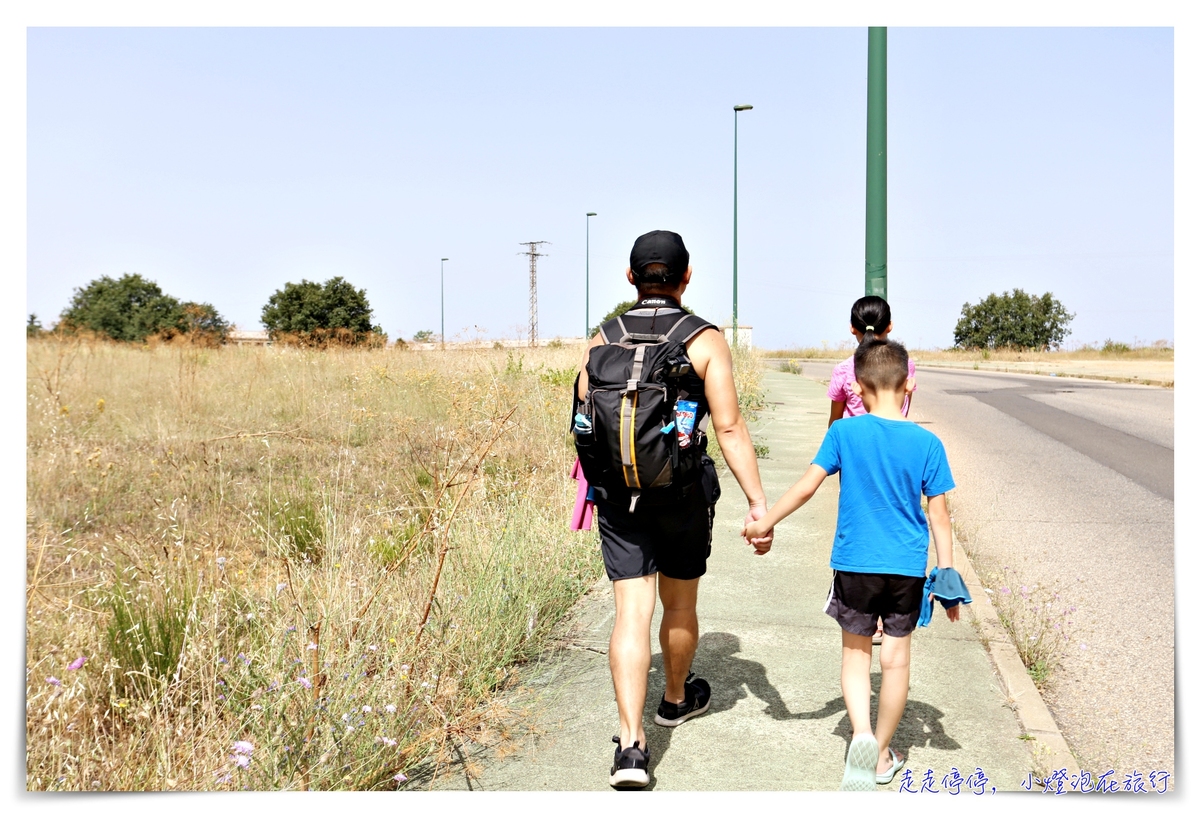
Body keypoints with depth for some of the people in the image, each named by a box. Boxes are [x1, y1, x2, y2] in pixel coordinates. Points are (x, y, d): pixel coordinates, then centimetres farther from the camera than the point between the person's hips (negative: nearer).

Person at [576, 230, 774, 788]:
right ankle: (677, 700, 42)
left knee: (632, 612, -1)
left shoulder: (603, 339, 1)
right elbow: (729, 428, -13)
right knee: (679, 605, 19)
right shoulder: (705, 340, -7)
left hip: (618, 494, 1)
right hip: (683, 493, -1)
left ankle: (631, 742, -13)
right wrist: (758, 501, -10)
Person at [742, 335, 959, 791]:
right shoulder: (927, 443, -6)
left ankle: (862, 735, -6)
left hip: (855, 565, 0)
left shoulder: (844, 433, -8)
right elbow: (938, 516, -3)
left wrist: (765, 522, 5)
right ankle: (882, 754, 24)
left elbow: (807, 485, -7)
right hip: (907, 568, 1)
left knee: (856, 654, 15)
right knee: (895, 659, 12)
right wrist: (947, 575, 4)